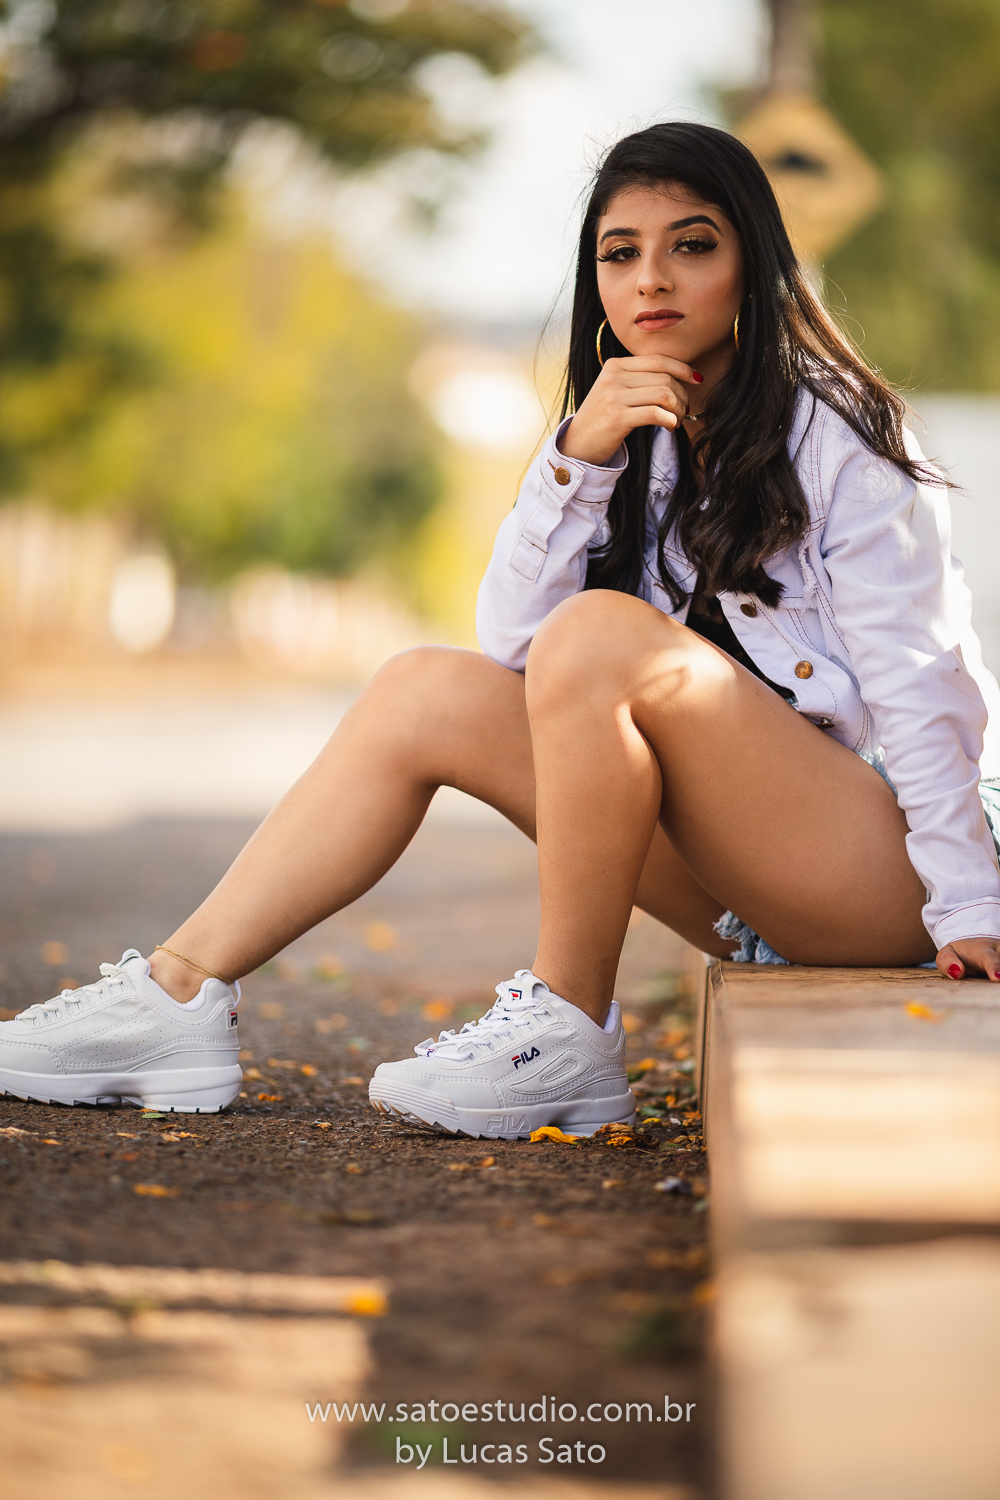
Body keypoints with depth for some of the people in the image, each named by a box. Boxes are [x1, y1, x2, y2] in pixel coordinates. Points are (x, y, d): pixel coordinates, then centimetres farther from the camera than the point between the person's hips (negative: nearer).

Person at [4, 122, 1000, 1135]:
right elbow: (510, 644, 1)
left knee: (600, 635, -27)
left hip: (883, 856, -6)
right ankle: (177, 998, -7)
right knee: (427, 693, -5)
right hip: (745, 879, 6)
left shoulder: (833, 433, -8)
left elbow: (917, 683, -14)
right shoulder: (637, 435, 11)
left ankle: (571, 1033, -19)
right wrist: (576, 459, -12)